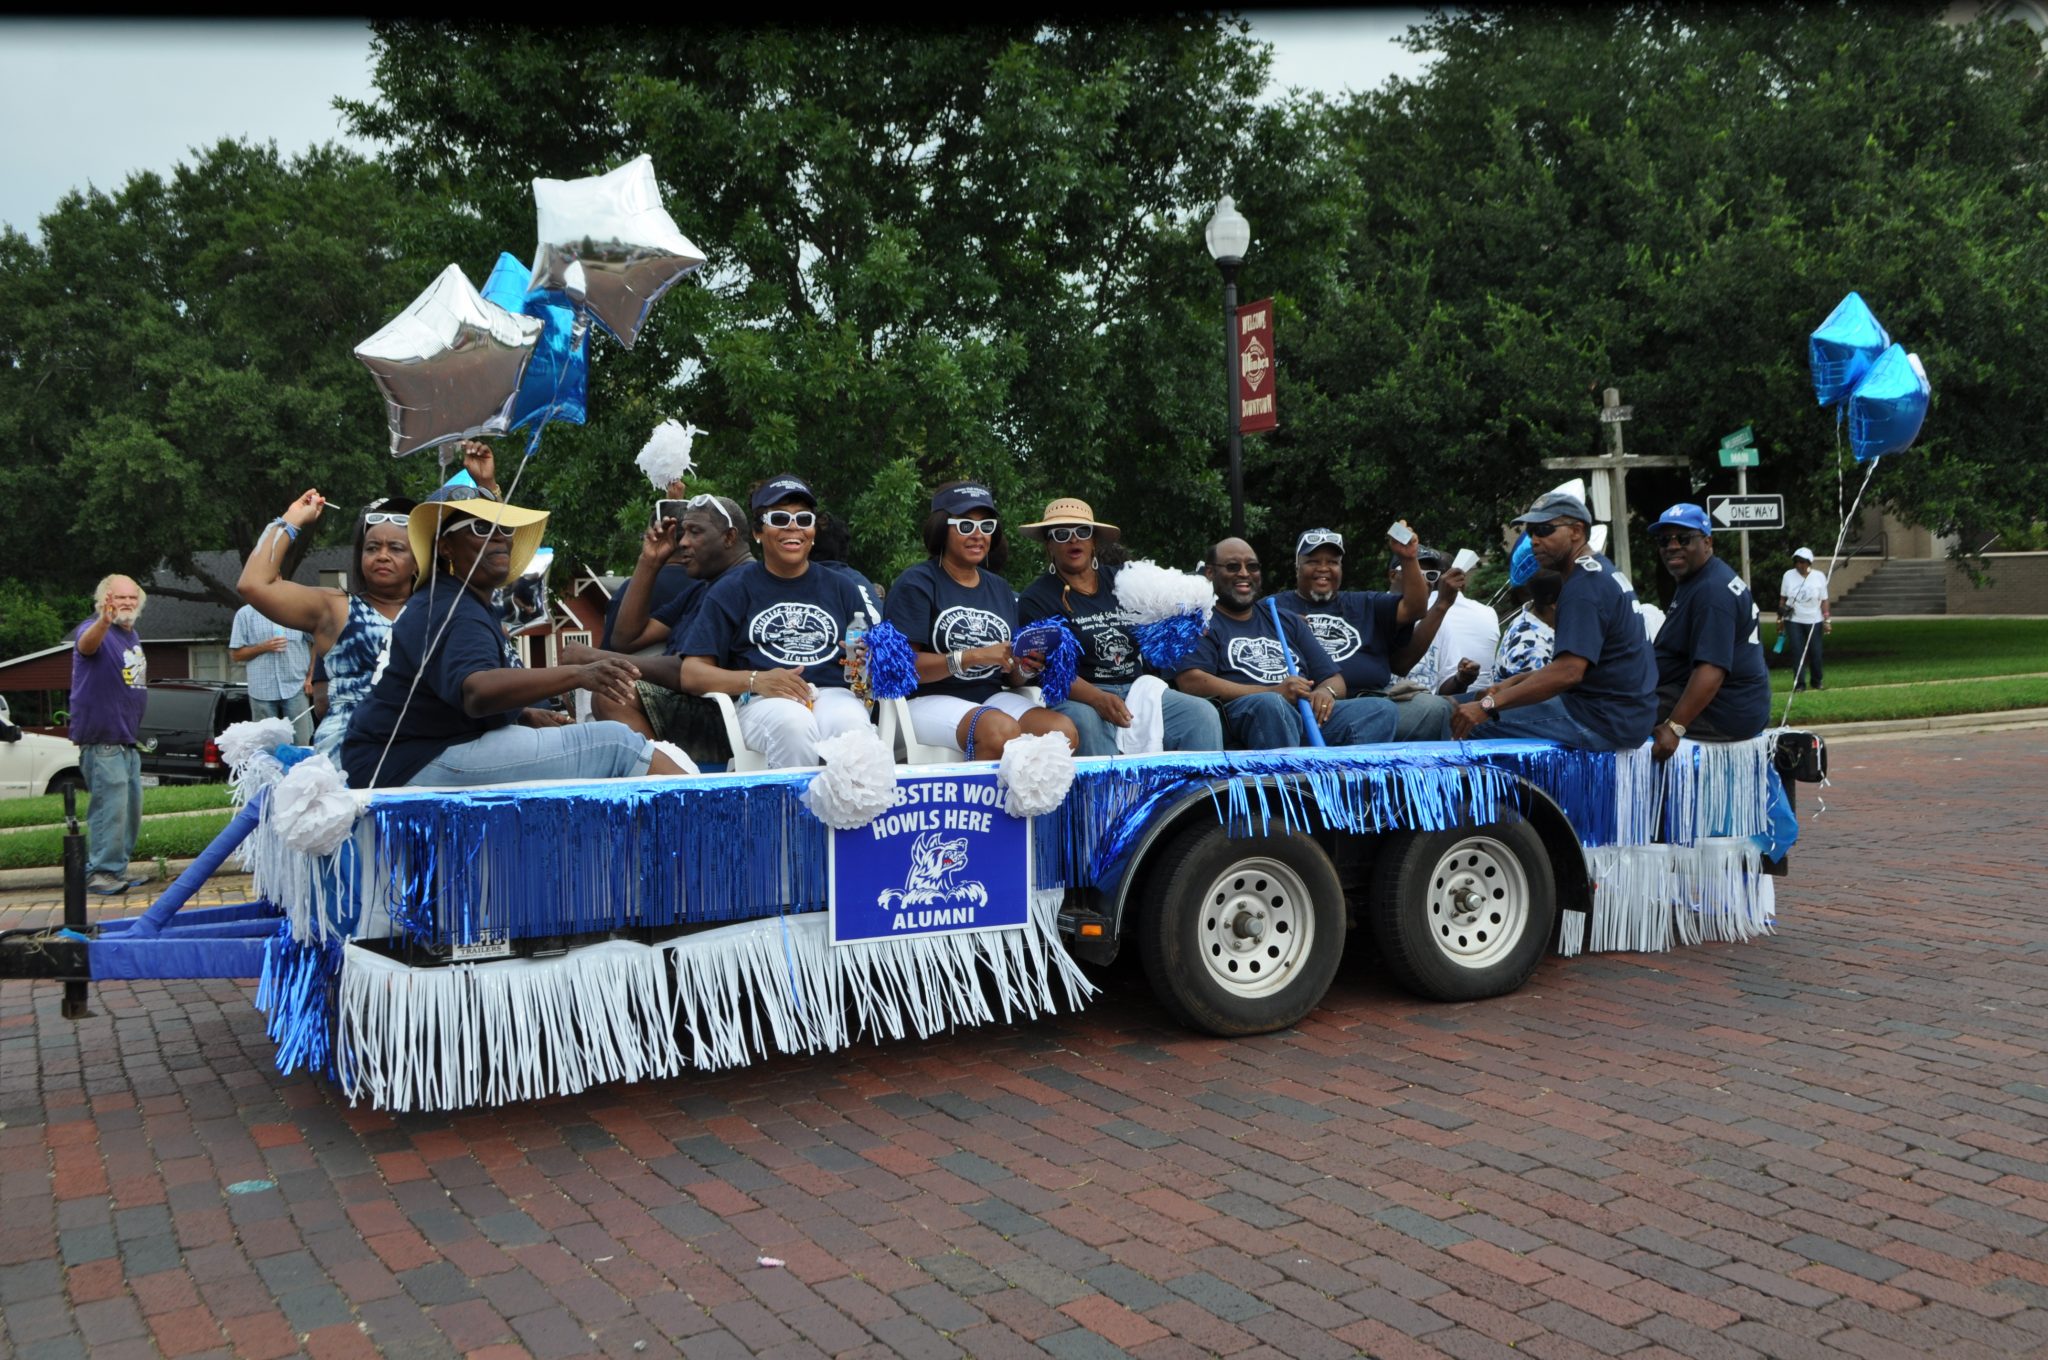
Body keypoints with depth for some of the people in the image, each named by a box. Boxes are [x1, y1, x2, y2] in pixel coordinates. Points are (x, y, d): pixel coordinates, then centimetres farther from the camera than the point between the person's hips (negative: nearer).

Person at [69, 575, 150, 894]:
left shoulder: (132, 636, 14)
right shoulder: (94, 630, -13)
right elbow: (86, 644, -38)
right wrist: (103, 621, -60)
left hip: (128, 739, 9)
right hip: (102, 739, -9)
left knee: (131, 808, 15)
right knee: (111, 807, -12)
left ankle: (117, 869, 25)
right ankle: (101, 872, -7)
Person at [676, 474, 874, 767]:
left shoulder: (841, 588, 24)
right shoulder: (732, 590, 17)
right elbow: (692, 674, 8)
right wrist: (755, 680, -10)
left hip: (834, 694, 1)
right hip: (763, 702, -1)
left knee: (851, 723, -36)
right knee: (793, 724, -38)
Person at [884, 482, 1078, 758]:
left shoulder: (1000, 590, 19)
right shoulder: (916, 584, -1)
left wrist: (1026, 668, -4)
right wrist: (975, 656, -19)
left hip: (993, 697, 6)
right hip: (930, 699, -5)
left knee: (1064, 730, -24)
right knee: (1002, 730, -36)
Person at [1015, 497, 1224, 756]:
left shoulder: (1120, 582, 13)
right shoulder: (1036, 599, -1)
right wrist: (1098, 699, -30)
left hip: (1137, 688, 4)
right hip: (1079, 698, -4)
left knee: (1203, 713, -16)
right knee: (1088, 722, -36)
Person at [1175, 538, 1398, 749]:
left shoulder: (1286, 621, 32)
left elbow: (1335, 679, 28)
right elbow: (1190, 682, -8)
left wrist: (1326, 691, 0)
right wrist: (1273, 692, -13)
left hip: (1310, 716, 6)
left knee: (1382, 709, -18)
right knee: (1271, 705, -39)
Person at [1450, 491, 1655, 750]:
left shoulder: (1584, 587, -18)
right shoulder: (1602, 570, 15)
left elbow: (1568, 672, -29)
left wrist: (1487, 706, -29)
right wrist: (1512, 682, 12)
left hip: (1607, 720, -11)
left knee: (1480, 725, -15)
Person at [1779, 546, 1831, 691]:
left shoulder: (1819, 576, -3)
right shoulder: (1788, 576, -1)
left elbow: (1824, 601, -2)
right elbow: (1783, 598, 5)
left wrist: (1827, 620, -6)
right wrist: (1780, 618, 4)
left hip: (1814, 621, 0)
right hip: (1793, 621, 0)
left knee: (1815, 652, 3)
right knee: (1797, 652, -3)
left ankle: (1817, 681, 20)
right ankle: (1799, 683, 2)